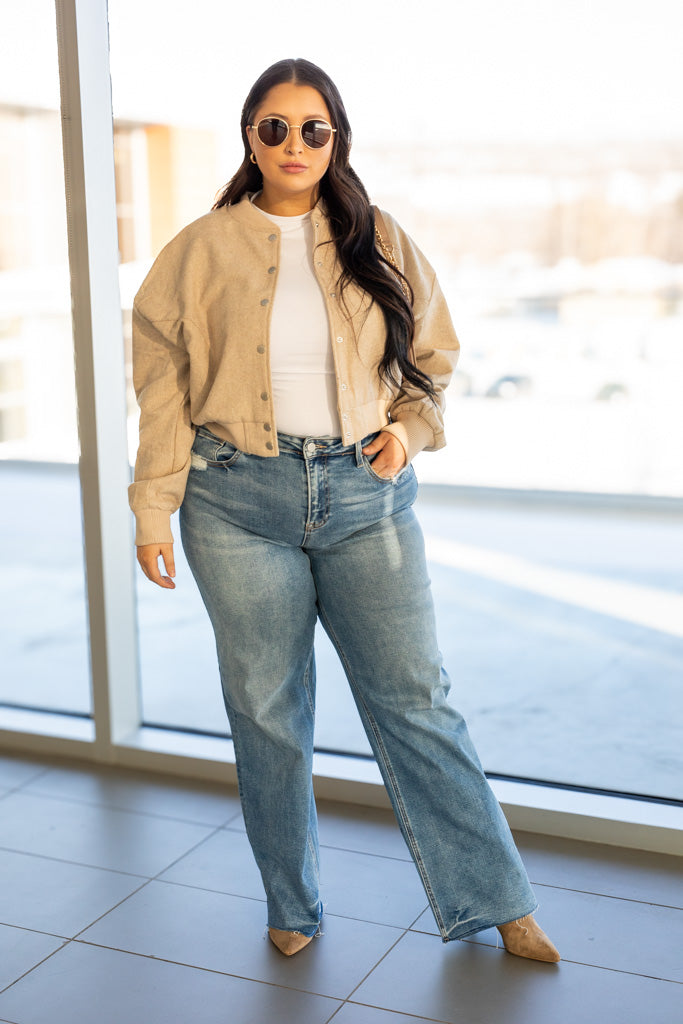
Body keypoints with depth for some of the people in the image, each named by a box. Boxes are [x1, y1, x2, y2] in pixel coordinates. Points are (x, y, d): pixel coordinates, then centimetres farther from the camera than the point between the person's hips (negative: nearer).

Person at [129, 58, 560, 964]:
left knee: (414, 700, 3)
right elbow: (163, 386, 4)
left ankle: (494, 901, 18)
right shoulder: (203, 250, 4)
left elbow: (434, 360, 16)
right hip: (239, 500, 0)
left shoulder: (381, 244, 7)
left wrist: (408, 429, -4)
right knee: (266, 711, 8)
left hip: (366, 496, 1)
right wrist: (154, 509, -1)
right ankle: (293, 907, 28)